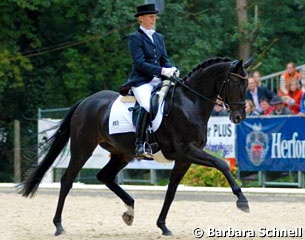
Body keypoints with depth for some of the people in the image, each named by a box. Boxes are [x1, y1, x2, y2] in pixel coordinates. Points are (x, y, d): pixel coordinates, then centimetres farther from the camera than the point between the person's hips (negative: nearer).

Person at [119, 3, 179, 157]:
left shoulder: (159, 37, 20)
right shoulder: (135, 38, -2)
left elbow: (165, 60, 17)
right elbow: (140, 64, -12)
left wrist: (172, 70, -7)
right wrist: (162, 71, -21)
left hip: (159, 81, 7)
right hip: (141, 81, -7)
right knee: (148, 106, -34)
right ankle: (139, 145, -32)